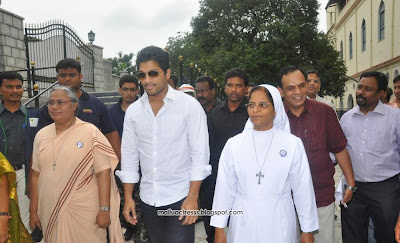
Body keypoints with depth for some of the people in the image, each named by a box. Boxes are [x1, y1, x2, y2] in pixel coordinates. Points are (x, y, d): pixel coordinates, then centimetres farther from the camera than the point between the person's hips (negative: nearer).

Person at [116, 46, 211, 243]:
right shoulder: (133, 111, 3)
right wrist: (128, 198, 6)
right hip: (148, 198, 4)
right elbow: (129, 156, 8)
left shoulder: (190, 106, -8)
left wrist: (192, 198, -13)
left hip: (180, 197, -4)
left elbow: (200, 154, -9)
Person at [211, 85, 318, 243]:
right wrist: (219, 229, 2)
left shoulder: (293, 144, -5)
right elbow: (225, 188, 0)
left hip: (279, 224, 0)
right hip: (243, 225, 1)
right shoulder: (233, 144, -2)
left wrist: (307, 230, 3)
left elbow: (303, 188, -1)